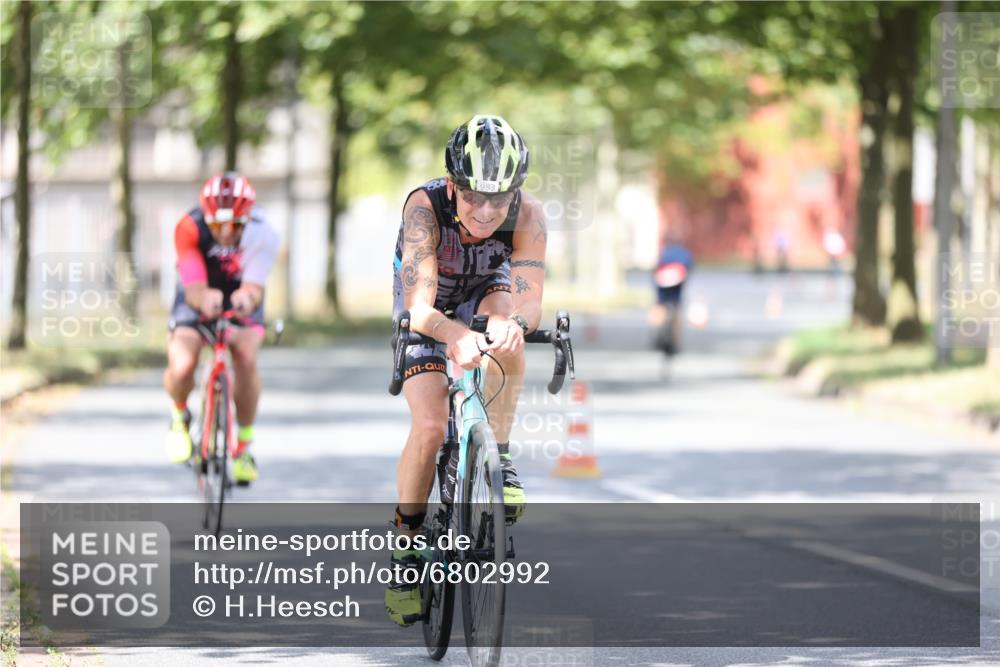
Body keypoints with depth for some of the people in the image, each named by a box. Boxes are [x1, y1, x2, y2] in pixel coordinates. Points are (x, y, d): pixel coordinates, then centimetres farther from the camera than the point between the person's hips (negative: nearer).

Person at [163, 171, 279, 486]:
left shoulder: (261, 234, -28)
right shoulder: (189, 229, -30)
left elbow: (255, 287, -35)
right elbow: (193, 287, -36)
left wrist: (247, 296, -60)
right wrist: (205, 297, -60)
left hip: (241, 305, 1)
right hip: (198, 301, 0)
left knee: (246, 358, -29)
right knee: (182, 367, -27)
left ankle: (244, 445, -8)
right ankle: (179, 416, 11)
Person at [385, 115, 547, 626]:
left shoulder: (527, 215, -32)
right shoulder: (425, 207, -38)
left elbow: (530, 299, -40)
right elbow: (420, 309, -45)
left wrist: (517, 322, -64)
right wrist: (456, 335, -66)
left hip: (484, 292, 1)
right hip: (428, 309, -1)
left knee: (504, 315, -36)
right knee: (430, 426, -19)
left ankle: (498, 455, -22)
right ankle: (406, 544, 0)